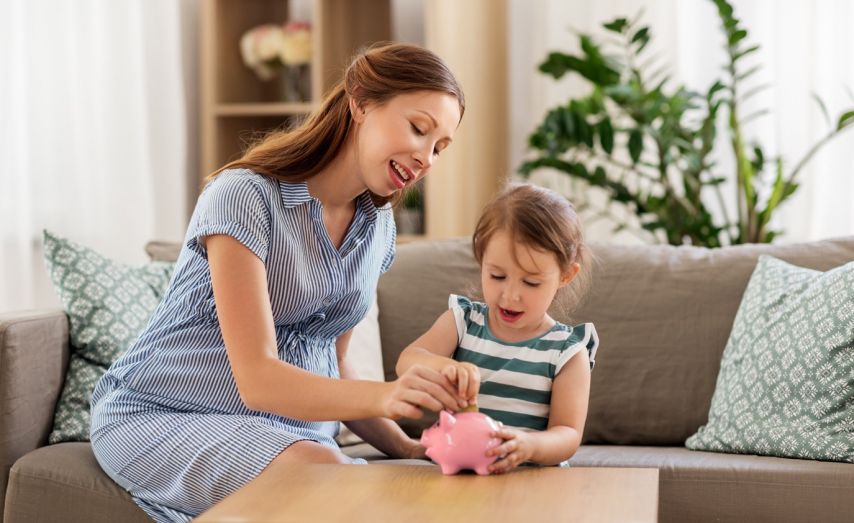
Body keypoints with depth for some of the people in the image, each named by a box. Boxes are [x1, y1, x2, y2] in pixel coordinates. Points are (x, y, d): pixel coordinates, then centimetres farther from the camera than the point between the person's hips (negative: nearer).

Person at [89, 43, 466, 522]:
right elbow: (256, 379, -26)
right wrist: (384, 396, -41)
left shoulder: (378, 228, 6)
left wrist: (403, 447, -2)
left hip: (291, 425, 6)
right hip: (162, 417, -5)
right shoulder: (245, 196, -17)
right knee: (320, 471, -35)